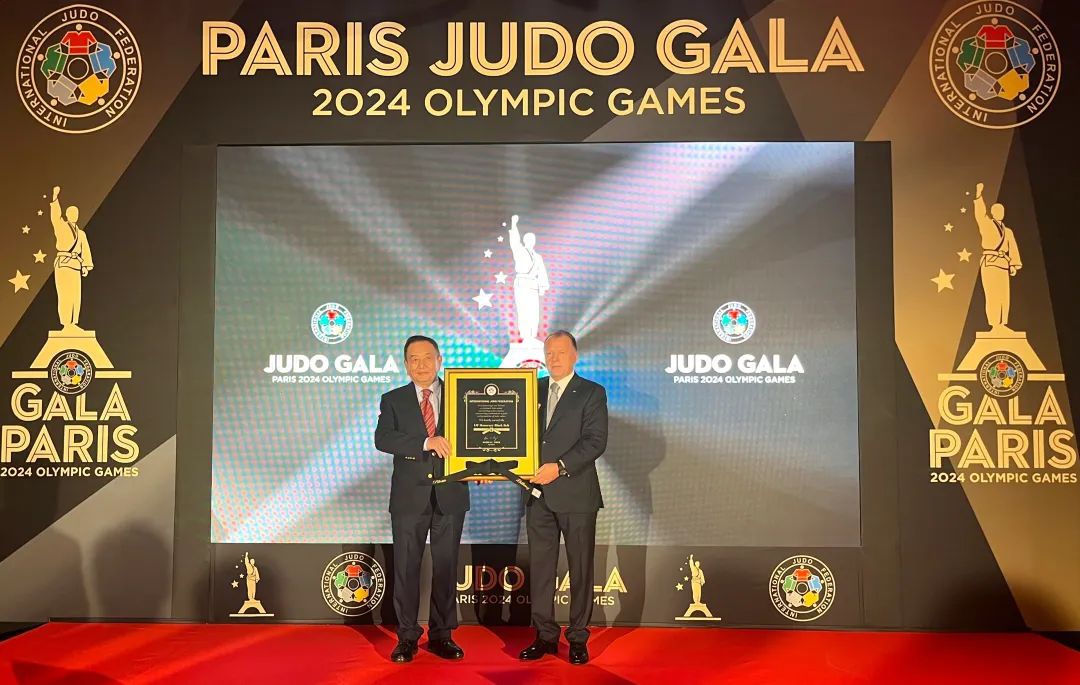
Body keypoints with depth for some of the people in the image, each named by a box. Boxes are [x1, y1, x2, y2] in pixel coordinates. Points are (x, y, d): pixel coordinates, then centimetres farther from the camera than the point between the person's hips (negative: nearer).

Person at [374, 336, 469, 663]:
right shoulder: (393, 400, 5)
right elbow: (382, 439, -12)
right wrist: (426, 442, -25)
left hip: (450, 493, 1)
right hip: (410, 495, 0)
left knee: (446, 566, 7)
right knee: (406, 567, 4)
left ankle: (441, 635, 19)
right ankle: (407, 637, 15)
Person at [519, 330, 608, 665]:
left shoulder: (591, 393, -2)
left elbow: (596, 441, -11)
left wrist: (560, 467, -20)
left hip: (576, 494, -4)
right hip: (539, 495, 4)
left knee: (580, 568, 5)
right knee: (540, 567, 8)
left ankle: (578, 638, 16)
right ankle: (545, 635, 20)